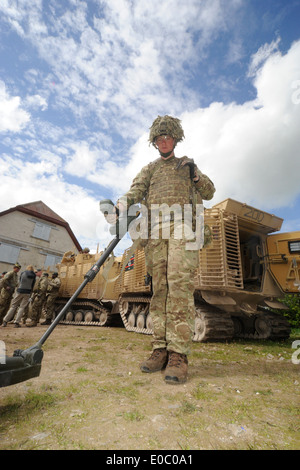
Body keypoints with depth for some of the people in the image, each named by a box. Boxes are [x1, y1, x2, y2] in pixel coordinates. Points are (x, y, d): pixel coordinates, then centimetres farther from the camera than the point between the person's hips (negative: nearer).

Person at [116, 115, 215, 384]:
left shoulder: (187, 164, 26)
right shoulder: (150, 168, 28)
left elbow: (209, 193, 23)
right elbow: (137, 190, 7)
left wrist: (196, 174, 4)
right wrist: (123, 203, -15)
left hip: (182, 226, -2)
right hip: (155, 230, 2)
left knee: (179, 285, -16)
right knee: (159, 288, -3)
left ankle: (178, 355, -13)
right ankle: (161, 350, 2)